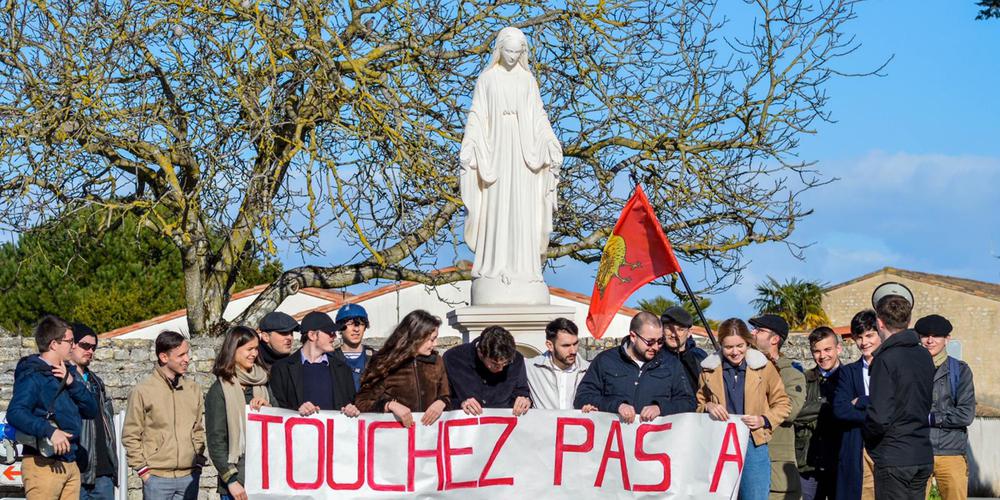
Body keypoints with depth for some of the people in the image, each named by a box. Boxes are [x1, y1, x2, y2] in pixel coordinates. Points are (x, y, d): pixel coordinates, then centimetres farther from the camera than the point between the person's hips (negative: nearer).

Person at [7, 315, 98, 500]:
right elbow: (15, 413, -24)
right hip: (43, 463, -8)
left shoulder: (67, 372, 16)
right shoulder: (32, 375, -9)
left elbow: (92, 410, 11)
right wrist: (49, 430, -34)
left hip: (70, 463, 8)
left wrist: (72, 382, -3)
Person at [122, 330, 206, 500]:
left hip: (189, 476, 4)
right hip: (157, 478, -4)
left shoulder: (193, 389, 9)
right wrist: (142, 469, -7)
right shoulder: (142, 391, -4)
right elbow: (131, 436, -3)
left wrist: (199, 462, 7)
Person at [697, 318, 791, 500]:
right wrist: (708, 407, -5)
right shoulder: (709, 369, 6)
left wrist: (765, 420, -8)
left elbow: (783, 404, 9)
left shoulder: (764, 367, 2)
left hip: (754, 446, -1)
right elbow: (698, 404, 17)